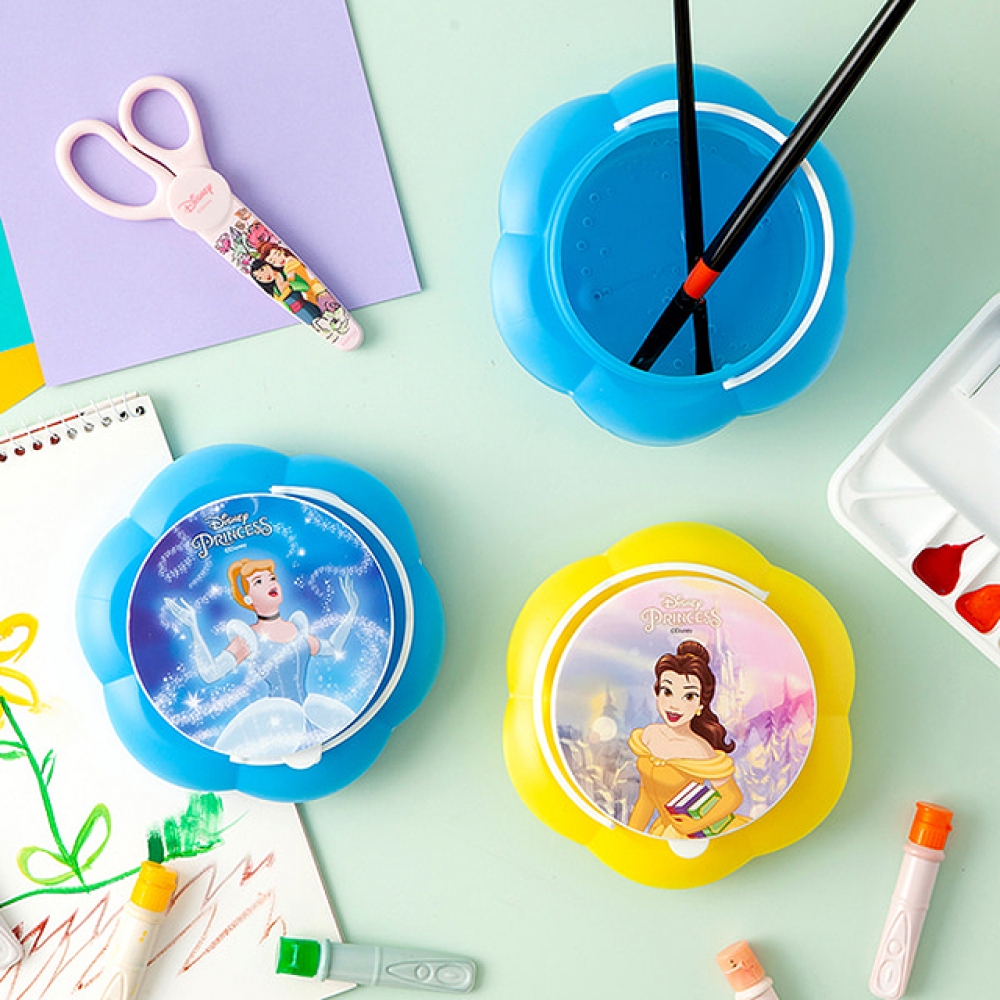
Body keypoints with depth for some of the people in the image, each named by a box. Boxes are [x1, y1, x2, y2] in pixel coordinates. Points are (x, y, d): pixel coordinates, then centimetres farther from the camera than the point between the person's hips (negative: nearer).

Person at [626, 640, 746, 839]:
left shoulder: (700, 751, -25)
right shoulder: (649, 735, -8)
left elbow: (734, 797, -12)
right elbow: (645, 795, 3)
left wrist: (696, 826, -15)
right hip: (667, 829, 5)